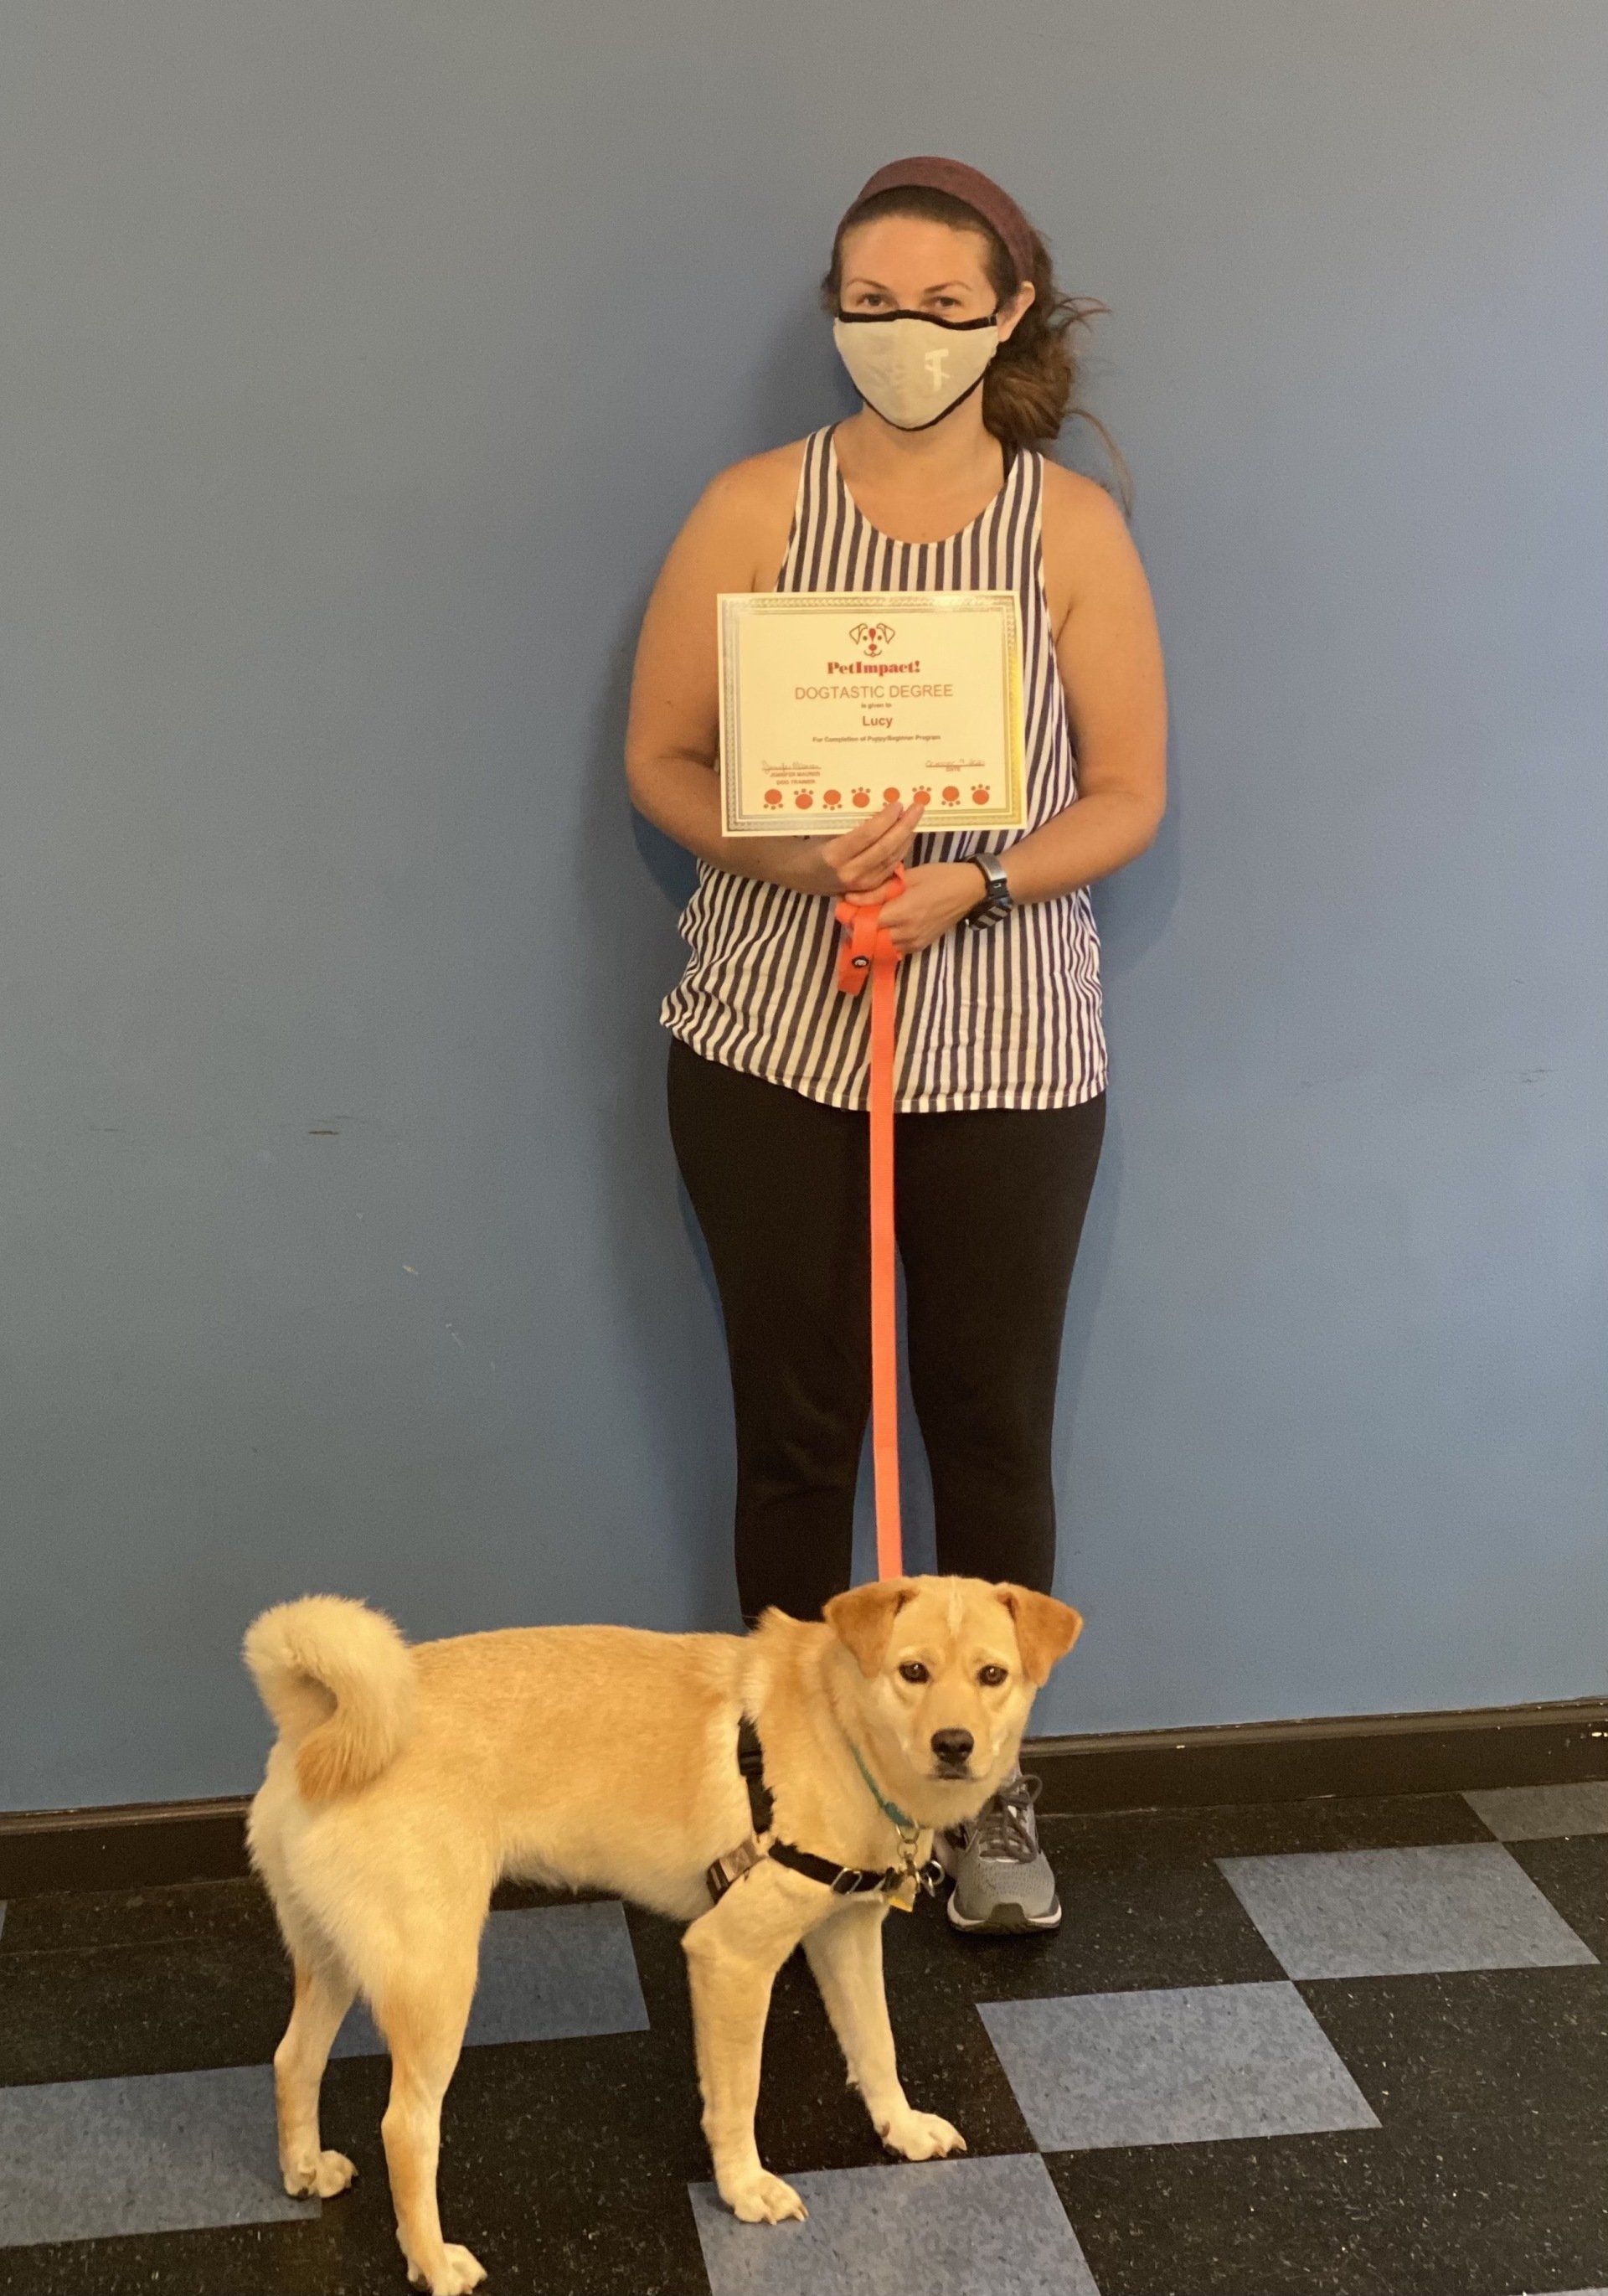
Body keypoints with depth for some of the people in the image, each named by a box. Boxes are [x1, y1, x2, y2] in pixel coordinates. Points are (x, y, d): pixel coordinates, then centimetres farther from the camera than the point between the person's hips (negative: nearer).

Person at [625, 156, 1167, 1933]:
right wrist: (797, 855, -18)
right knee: (793, 1430, 8)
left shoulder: (1074, 528, 1)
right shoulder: (753, 507, 0)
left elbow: (1129, 792, 0)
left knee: (993, 1430, 8)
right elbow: (660, 758, 1)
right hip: (770, 1040, 0)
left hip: (1006, 1048, 0)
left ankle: (990, 1789, 27)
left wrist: (972, 882, -18)